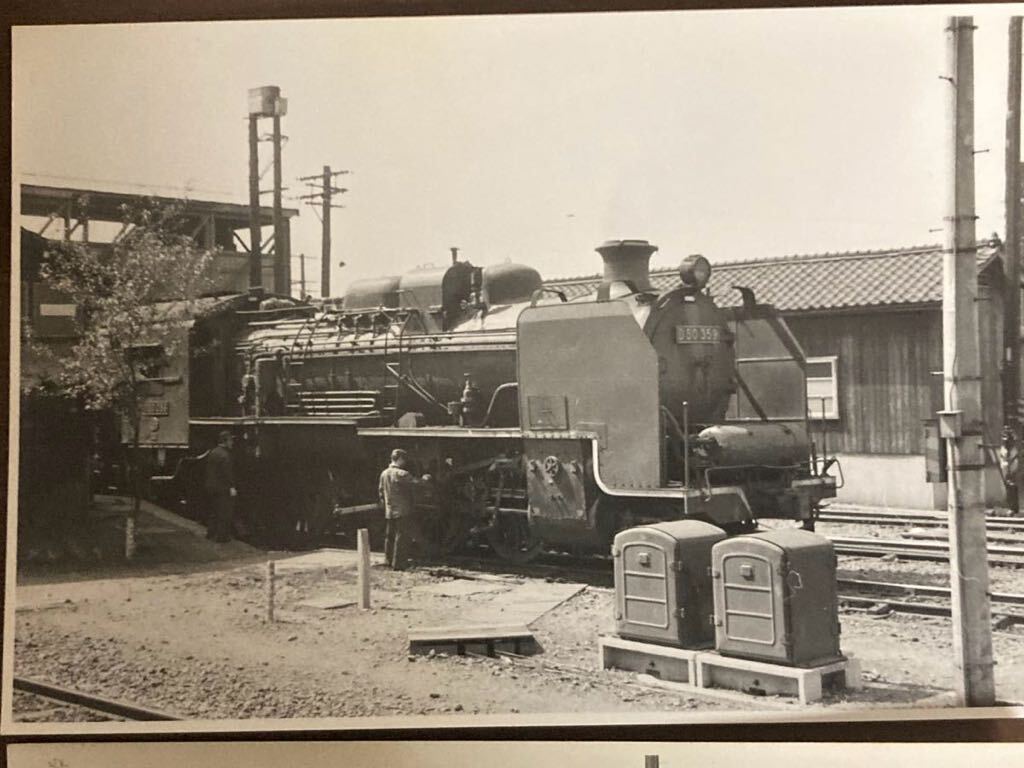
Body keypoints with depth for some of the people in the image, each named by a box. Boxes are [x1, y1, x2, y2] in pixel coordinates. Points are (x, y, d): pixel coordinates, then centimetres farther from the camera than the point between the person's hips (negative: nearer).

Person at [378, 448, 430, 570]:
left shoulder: (384, 474, 8)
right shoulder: (401, 474, -16)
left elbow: (380, 491, 14)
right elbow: (416, 481, -19)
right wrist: (424, 479, 1)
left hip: (389, 511, 8)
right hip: (402, 511, -8)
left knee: (390, 536, 15)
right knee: (402, 537, -3)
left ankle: (390, 562, 23)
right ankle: (398, 565, -3)